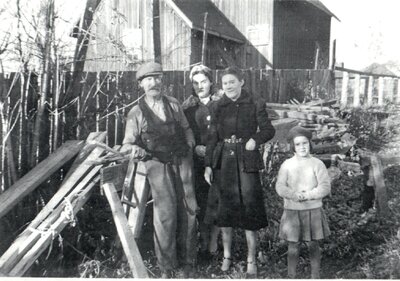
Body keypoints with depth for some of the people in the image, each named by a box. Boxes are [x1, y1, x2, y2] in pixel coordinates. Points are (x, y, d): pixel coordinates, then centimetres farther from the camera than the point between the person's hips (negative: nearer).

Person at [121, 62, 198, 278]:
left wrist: (190, 146, 6)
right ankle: (166, 268, 7)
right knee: (165, 213, -10)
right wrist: (135, 149, -23)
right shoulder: (136, 113, 0)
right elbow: (127, 143, -2)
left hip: (182, 162, 3)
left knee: (188, 210, 3)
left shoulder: (174, 104, 9)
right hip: (158, 165, -3)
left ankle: (187, 260, 21)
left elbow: (186, 129, 20)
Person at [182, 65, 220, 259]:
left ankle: (212, 242, 9)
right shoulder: (187, 107, 7)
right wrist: (195, 148, -9)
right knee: (200, 201, 7)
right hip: (196, 161, 2)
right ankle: (205, 240, 21)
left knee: (214, 200, -5)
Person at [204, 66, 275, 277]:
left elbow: (269, 130, 3)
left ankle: (251, 260, 12)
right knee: (224, 208, 9)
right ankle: (227, 255, 25)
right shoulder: (219, 107, 7)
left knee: (249, 208, -1)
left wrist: (255, 139, -17)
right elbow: (212, 137, 8)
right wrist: (208, 164, 3)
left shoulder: (255, 106, 0)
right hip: (223, 162, 3)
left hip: (246, 161, -3)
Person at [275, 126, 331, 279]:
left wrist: (308, 195, -21)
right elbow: (280, 186, -5)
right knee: (292, 245, 6)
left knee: (313, 244, 9)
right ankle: (291, 276, 19)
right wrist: (293, 194, -23)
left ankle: (315, 275, 24)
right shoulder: (286, 165, 0)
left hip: (313, 210, 0)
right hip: (291, 210, 1)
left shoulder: (317, 164, -2)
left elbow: (325, 187, -7)